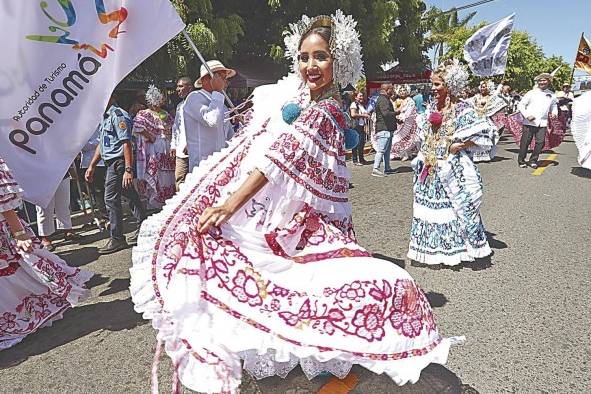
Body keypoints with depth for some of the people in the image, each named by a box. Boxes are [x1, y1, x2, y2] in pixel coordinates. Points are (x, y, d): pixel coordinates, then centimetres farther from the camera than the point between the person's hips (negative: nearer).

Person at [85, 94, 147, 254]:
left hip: (118, 162, -10)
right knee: (131, 195, 15)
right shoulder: (105, 117, 19)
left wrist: (128, 169, -27)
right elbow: (102, 145, 23)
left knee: (111, 199, -7)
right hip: (112, 163, 10)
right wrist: (92, 166, 22)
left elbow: (126, 143, -21)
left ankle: (117, 239, 1)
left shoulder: (118, 115, -13)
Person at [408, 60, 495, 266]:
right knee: (429, 206, 11)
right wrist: (423, 155, 10)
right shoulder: (432, 108, 9)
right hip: (430, 169, 7)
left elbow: (483, 138, -11)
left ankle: (455, 248, 16)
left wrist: (459, 145, -17)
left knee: (452, 208, 0)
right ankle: (433, 248, 25)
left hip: (452, 170, -6)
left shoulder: (462, 110, -10)